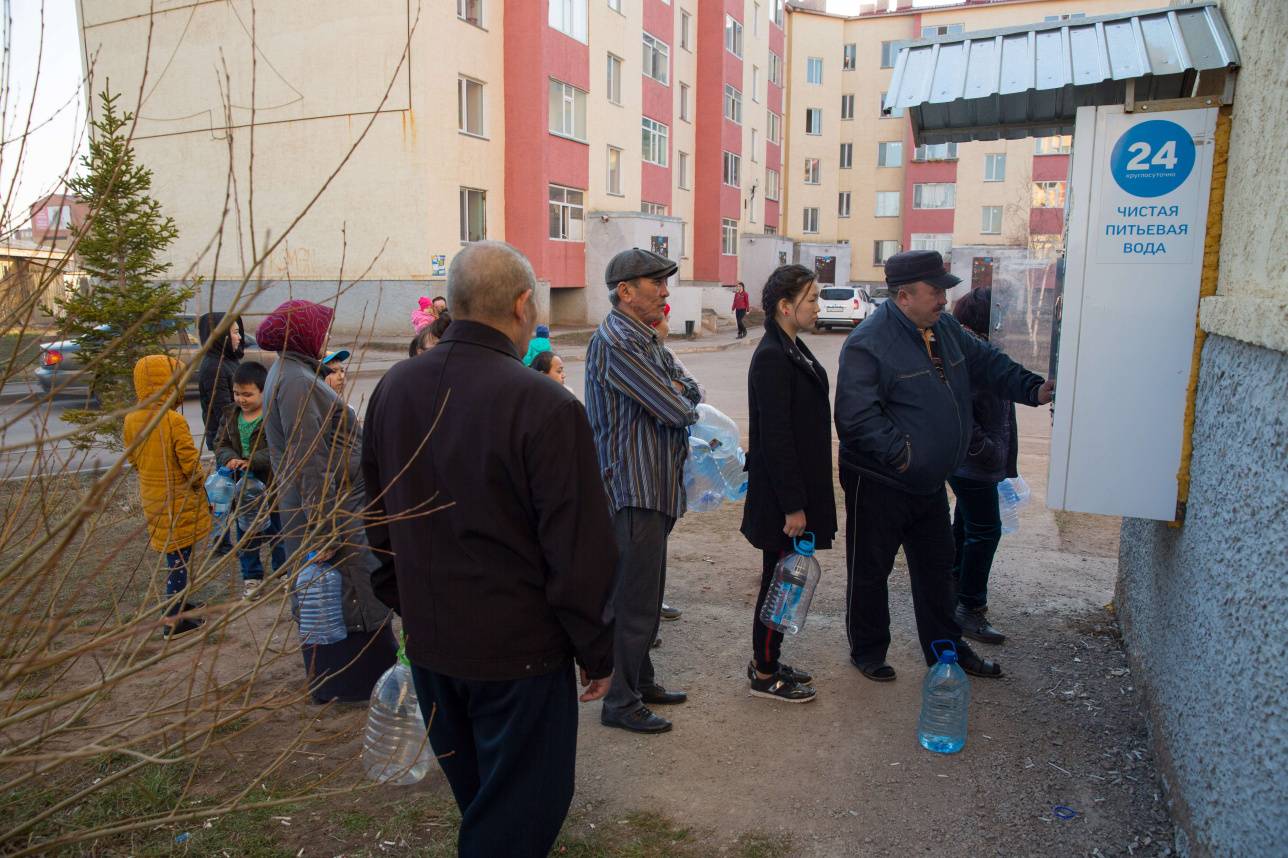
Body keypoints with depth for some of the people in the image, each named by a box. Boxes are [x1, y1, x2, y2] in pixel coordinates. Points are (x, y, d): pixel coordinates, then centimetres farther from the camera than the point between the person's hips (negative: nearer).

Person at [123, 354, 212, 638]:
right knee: (179, 557, 4)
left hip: (151, 495, 7)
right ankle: (173, 620, 9)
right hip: (178, 500, -6)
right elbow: (190, 462, -18)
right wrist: (198, 483, 0)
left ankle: (177, 602, 35)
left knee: (173, 554, 22)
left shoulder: (131, 419, -2)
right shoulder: (174, 420, -22)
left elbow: (133, 458, 9)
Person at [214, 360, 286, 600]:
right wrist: (229, 459, -17)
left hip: (271, 486, -5)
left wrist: (253, 461, -33)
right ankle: (251, 576, 31)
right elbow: (220, 444, 5)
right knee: (245, 534, 16)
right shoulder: (231, 416, 3)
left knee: (277, 532, 12)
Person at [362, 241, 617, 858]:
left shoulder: (393, 389, -2)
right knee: (521, 808, 14)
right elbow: (580, 551, -19)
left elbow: (378, 520, 9)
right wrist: (596, 650, -5)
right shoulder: (545, 406, -23)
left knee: (473, 794, 28)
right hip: (518, 650, -6)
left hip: (428, 641, 7)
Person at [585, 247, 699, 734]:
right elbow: (677, 411, -21)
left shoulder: (645, 340, 15)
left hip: (655, 488, 10)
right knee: (633, 600, 0)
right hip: (633, 492, -10)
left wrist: (678, 393, -10)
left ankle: (640, 680, 35)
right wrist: (686, 401, 1)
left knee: (647, 592, 20)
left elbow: (688, 390, 12)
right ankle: (621, 702, 15)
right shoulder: (617, 342, -19)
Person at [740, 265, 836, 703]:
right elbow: (776, 437, -22)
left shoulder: (793, 349, 11)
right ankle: (763, 676, 18)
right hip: (781, 493, -9)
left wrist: (804, 497, 17)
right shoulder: (772, 358, -19)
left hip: (800, 484, 9)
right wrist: (793, 505, -20)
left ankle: (767, 662, 31)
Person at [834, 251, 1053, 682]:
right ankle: (868, 651, 28)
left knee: (936, 567, 20)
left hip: (930, 482, 8)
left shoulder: (945, 328, 4)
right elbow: (857, 417, -26)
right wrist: (900, 454, -29)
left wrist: (1034, 389, 1)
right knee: (871, 570, 9)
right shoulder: (869, 343, -22)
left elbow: (987, 363, 15)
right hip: (879, 484, -8)